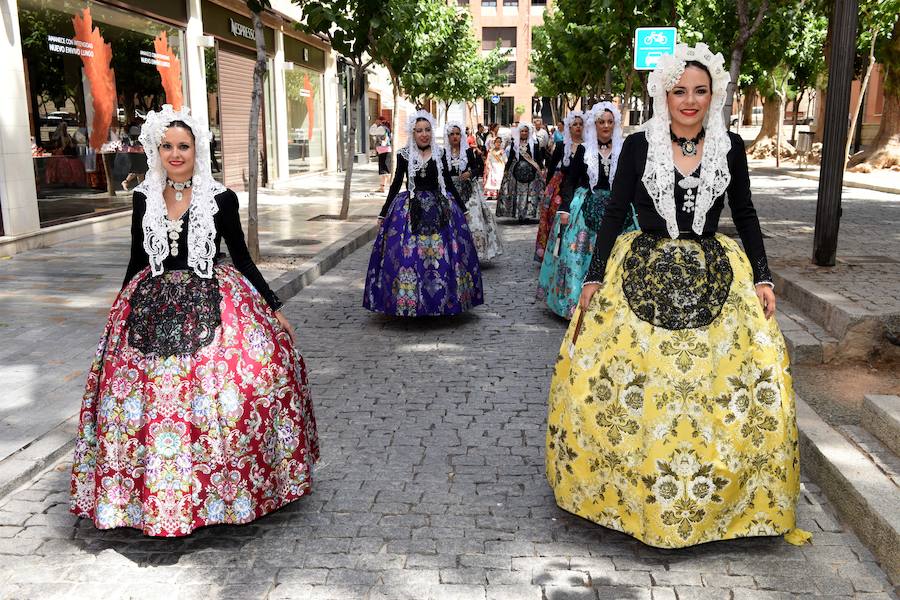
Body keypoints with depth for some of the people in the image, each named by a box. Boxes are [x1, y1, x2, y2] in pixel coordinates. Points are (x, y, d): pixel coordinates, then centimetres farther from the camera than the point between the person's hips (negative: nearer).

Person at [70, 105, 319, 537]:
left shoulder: (221, 198, -3)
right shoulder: (144, 198, 6)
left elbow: (241, 258, 3)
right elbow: (136, 261, 14)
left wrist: (274, 308, 0)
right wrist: (121, 314, 19)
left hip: (211, 306, -3)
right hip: (151, 308, 3)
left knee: (215, 396, -8)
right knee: (145, 398, 2)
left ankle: (223, 487, 13)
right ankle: (151, 496, 21)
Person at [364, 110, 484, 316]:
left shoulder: (440, 154, 5)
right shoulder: (404, 155, 2)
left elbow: (449, 184, 12)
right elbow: (396, 185, 7)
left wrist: (463, 209, 14)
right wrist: (383, 213, 6)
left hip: (439, 209, 1)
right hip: (410, 209, -1)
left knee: (441, 254, 0)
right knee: (409, 255, -5)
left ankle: (441, 299, 14)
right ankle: (409, 301, 8)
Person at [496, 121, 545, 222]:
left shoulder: (534, 143, 5)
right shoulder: (514, 144, 8)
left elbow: (539, 157, 4)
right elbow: (510, 158, 10)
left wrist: (541, 169, -4)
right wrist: (506, 169, 6)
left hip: (530, 171, -1)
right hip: (517, 170, 1)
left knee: (530, 192, -5)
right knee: (518, 192, -2)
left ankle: (527, 213, 0)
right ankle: (519, 214, 1)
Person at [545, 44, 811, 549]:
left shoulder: (730, 147, 2)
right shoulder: (638, 146, -2)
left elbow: (746, 216, 9)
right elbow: (615, 214, 0)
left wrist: (763, 278, 2)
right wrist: (594, 278, -5)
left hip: (714, 282, 2)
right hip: (643, 280, -1)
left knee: (719, 386, 0)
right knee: (632, 388, 0)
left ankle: (718, 497, 22)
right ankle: (635, 490, 23)